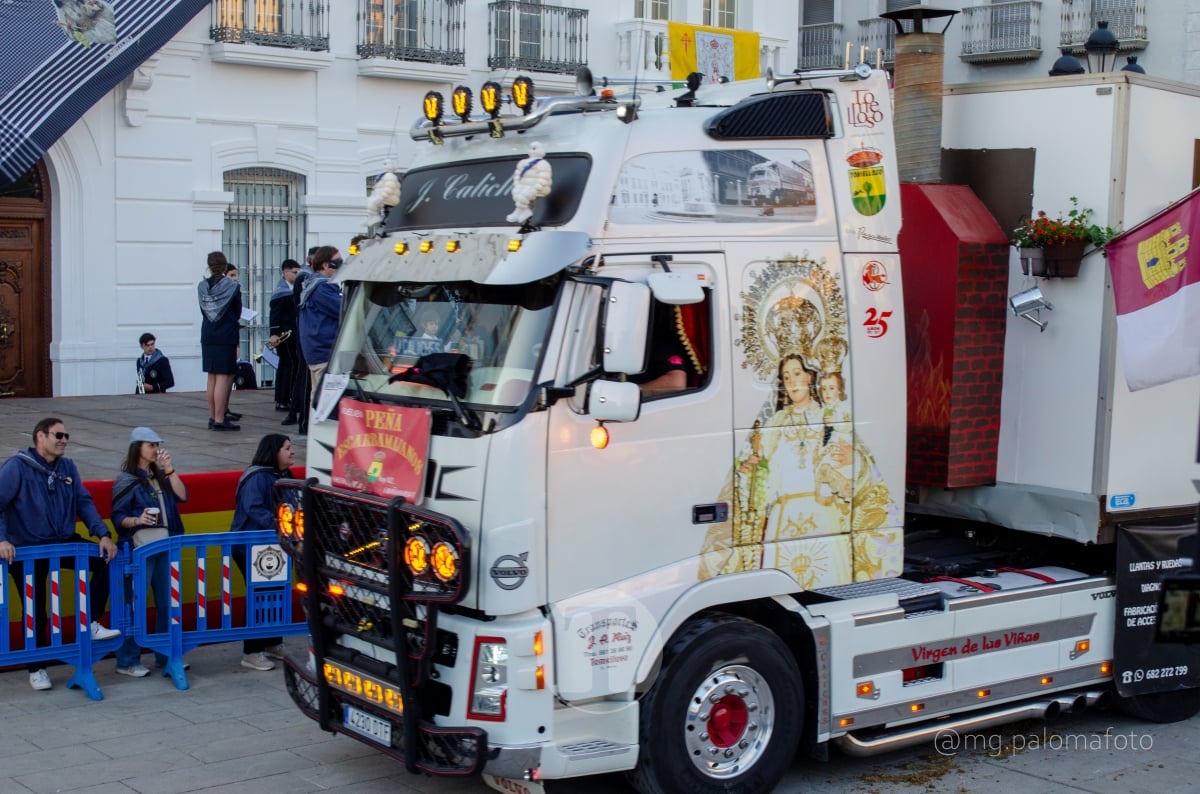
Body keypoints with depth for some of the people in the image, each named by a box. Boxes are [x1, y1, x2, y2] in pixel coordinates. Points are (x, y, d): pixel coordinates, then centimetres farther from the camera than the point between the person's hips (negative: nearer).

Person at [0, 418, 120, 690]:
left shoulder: (67, 466, 6)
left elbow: (84, 502, 6)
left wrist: (103, 535, -6)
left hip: (63, 544, 5)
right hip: (27, 551, -5)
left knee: (106, 560, -13)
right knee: (36, 611, 1)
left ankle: (90, 624, 0)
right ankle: (37, 670, 18)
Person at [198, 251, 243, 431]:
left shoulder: (202, 286, 3)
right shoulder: (233, 287, -9)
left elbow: (203, 311, 8)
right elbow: (238, 313, 0)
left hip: (208, 336, 5)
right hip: (227, 337, -5)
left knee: (212, 377, 13)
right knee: (223, 377, -5)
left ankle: (213, 416, 18)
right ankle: (219, 419, -9)